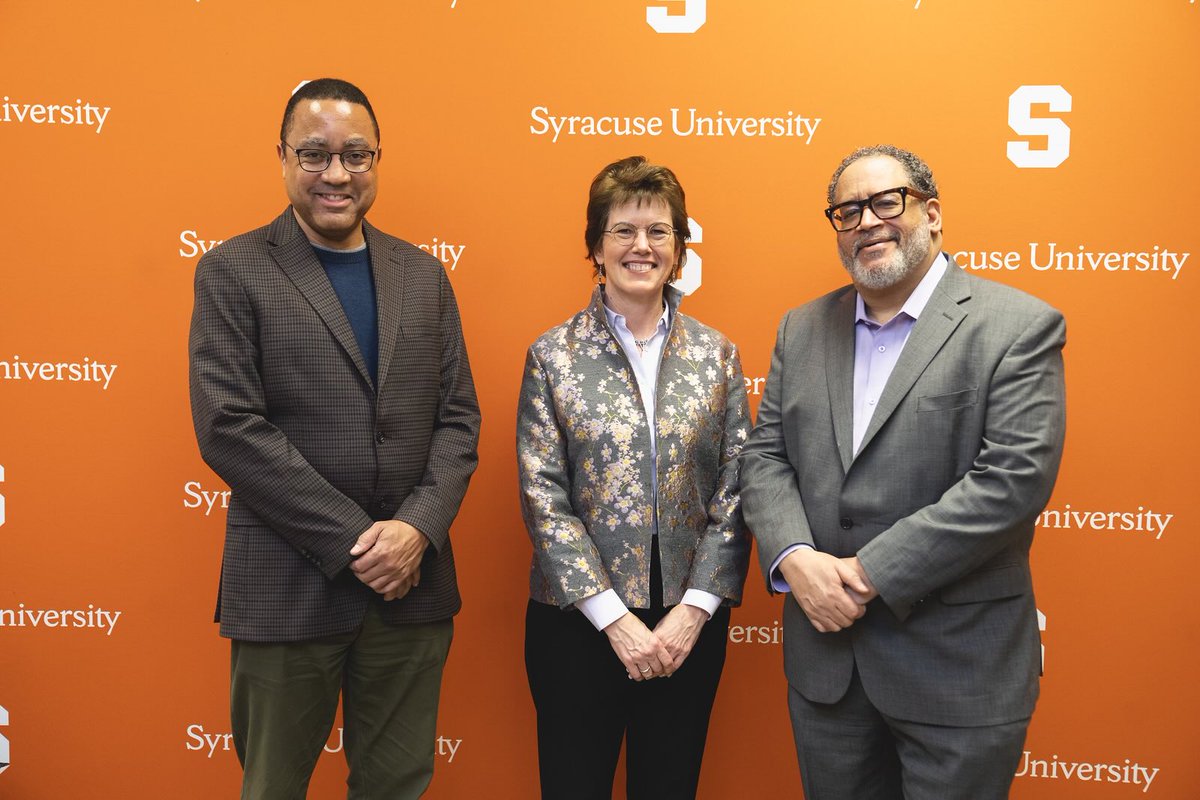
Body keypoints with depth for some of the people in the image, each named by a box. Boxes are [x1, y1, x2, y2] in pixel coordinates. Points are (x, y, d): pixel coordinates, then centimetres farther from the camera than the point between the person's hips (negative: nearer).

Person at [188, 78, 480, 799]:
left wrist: (416, 529, -11)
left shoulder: (424, 276, 9)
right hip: (287, 589, -3)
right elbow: (229, 428, -11)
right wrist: (355, 541, -14)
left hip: (412, 579, 3)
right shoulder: (233, 272, -2)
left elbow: (459, 418, 6)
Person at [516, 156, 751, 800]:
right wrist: (614, 617, -13)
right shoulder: (553, 355, -2)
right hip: (577, 621, -1)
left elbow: (735, 491, 1)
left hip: (689, 623, 2)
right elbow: (542, 496, -7)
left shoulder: (716, 354, 4)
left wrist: (695, 609, -8)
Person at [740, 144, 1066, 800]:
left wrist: (871, 572, -20)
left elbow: (1014, 477, -18)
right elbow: (765, 455, 6)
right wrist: (795, 558, -13)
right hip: (825, 656, 5)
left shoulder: (1019, 327, -9)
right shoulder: (802, 329, 8)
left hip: (957, 669, -4)